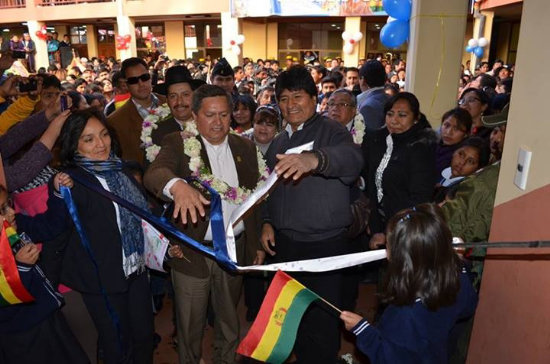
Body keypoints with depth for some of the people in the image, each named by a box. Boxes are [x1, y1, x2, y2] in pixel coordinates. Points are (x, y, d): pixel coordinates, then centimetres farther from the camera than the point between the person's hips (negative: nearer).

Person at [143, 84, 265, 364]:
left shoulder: (245, 148, 3)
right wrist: (177, 185, -52)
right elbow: (153, 174, -30)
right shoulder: (178, 144, -9)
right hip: (192, 253, -3)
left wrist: (256, 244, 8)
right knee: (190, 327, 15)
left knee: (230, 323, 23)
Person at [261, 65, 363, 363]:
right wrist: (267, 222, 5)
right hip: (285, 243, 6)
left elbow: (352, 158, -33)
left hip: (324, 245, -6)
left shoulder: (331, 131, -10)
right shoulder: (278, 142, 11)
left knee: (322, 320, 6)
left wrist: (314, 159, -52)